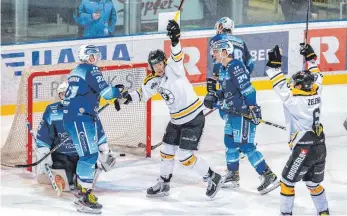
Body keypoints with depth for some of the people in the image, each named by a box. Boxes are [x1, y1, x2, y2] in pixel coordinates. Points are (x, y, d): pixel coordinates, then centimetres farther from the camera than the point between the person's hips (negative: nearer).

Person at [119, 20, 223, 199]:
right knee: (167, 151, 14)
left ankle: (212, 178, 5)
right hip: (177, 120, 8)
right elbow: (142, 94, 10)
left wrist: (175, 39, -51)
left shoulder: (173, 69, -16)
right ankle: (163, 184, 32)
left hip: (194, 118, -8)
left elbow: (177, 56, -34)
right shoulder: (153, 81, 3)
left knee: (185, 155, -10)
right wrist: (129, 96, -10)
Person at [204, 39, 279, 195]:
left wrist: (253, 108, -27)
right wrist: (213, 97, 6)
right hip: (232, 112, 10)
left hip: (244, 112, -10)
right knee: (230, 142, 18)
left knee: (245, 145, -12)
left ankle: (269, 177, -10)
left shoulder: (235, 66, -18)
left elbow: (247, 88, -23)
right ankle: (232, 177, 32)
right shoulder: (223, 69, 13)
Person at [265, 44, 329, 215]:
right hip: (320, 147, 8)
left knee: (287, 181, 5)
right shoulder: (316, 95, 2)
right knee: (313, 183, 21)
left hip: (304, 149, -8)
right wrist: (310, 57, 25)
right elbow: (316, 78, 18)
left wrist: (274, 65, -16)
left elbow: (281, 87, -18)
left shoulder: (294, 101, -17)